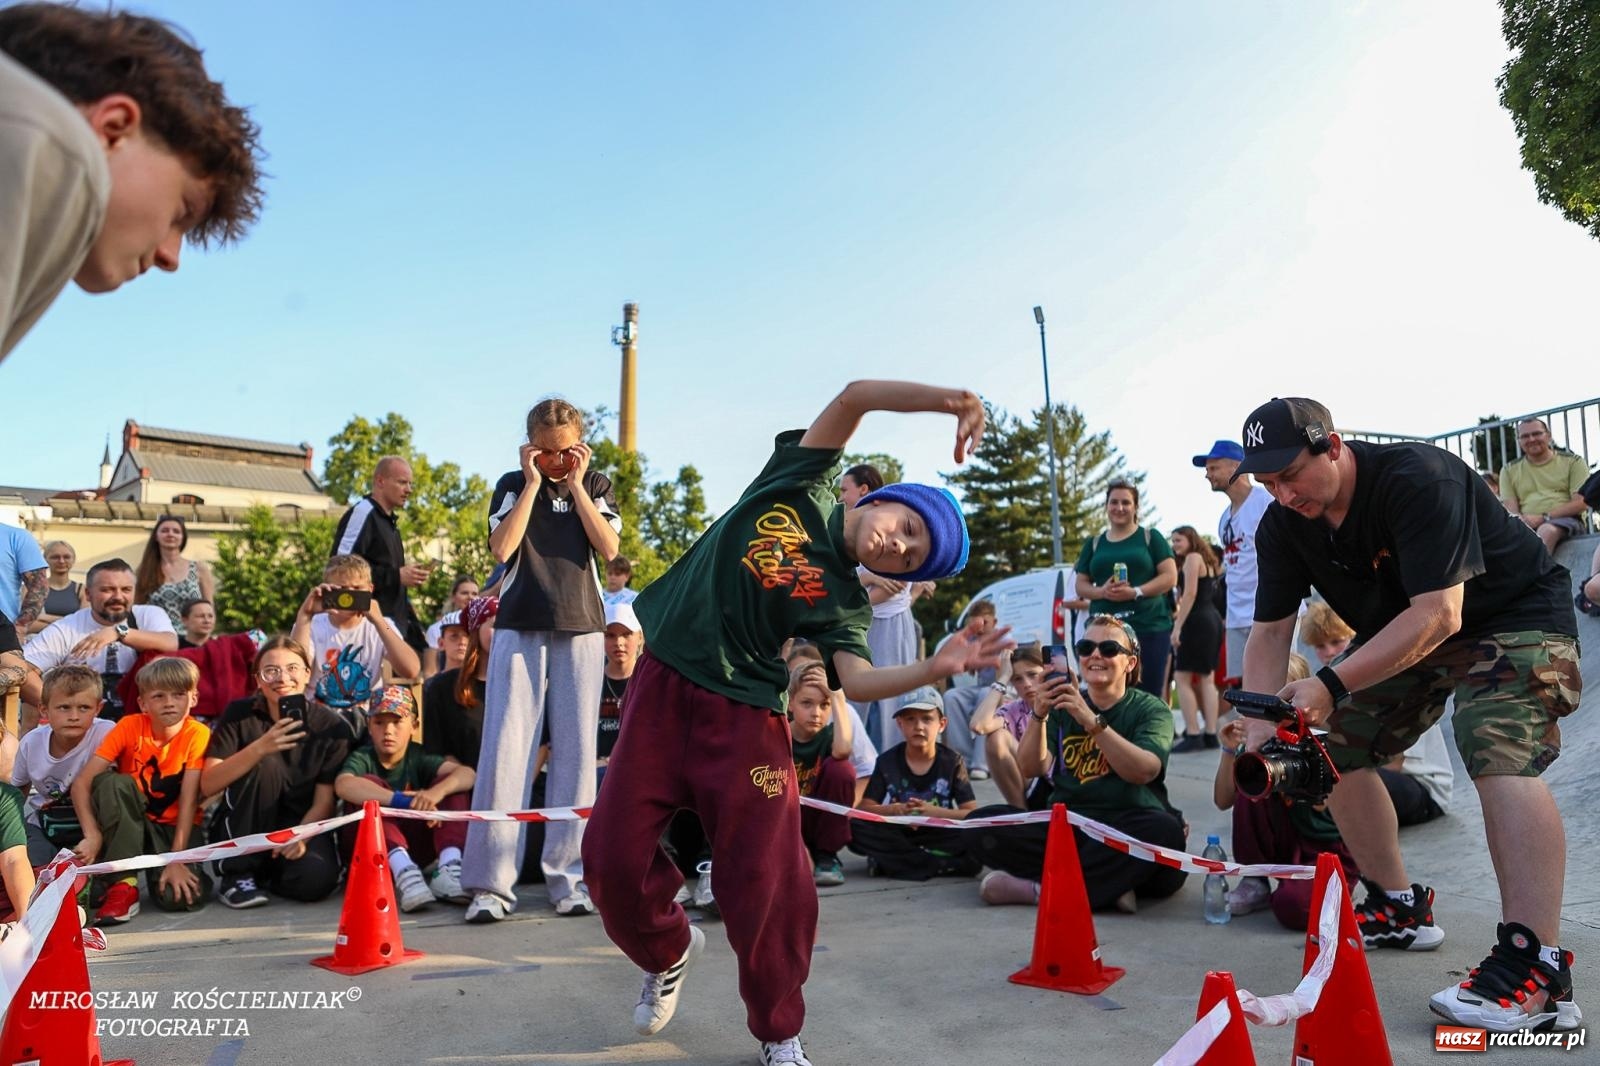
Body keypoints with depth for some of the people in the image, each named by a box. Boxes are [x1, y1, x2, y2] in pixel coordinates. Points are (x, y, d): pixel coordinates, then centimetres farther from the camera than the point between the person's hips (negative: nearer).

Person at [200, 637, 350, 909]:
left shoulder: (331, 726, -7)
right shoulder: (239, 714, -6)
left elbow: (324, 801, -8)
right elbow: (208, 785, -17)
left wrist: (300, 836, -28)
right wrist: (260, 747, -33)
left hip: (301, 826, 0)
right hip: (239, 832, 0)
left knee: (316, 880, -32)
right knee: (264, 765, -27)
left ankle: (266, 873, 4)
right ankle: (237, 874, -15)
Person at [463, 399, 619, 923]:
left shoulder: (597, 485, 12)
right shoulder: (512, 484, 9)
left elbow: (608, 548, -3)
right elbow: (502, 548, -7)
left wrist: (577, 484, -4)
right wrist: (533, 483, -6)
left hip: (581, 629, 1)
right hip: (519, 628, -1)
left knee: (576, 751, 0)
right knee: (505, 748, -7)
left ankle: (569, 877, 6)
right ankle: (491, 883, -3)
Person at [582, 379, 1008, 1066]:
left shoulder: (845, 602, 1)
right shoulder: (803, 486, 3)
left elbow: (856, 681, -16)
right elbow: (855, 395, -6)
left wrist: (934, 669, -33)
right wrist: (948, 399, -18)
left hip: (745, 718, 0)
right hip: (662, 686, 1)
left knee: (766, 883, -6)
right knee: (613, 858, 1)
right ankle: (669, 951, 35)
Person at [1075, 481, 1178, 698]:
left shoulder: (1150, 537, 8)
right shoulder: (1094, 544, 16)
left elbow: (1170, 576, 1)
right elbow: (1081, 585, 15)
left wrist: (1136, 592, -13)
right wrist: (1101, 592, -7)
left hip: (1150, 628, -2)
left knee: (1151, 695, -4)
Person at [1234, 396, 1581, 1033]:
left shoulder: (1419, 479, -32)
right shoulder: (1283, 525, -10)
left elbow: (1439, 613, -37)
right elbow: (1271, 630, -9)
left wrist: (1331, 685, -43)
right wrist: (1260, 730, -22)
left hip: (1515, 614, -7)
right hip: (1404, 631, 7)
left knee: (1500, 754, -29)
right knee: (1335, 747, 0)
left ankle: (1538, 970, -30)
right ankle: (1401, 909, 15)